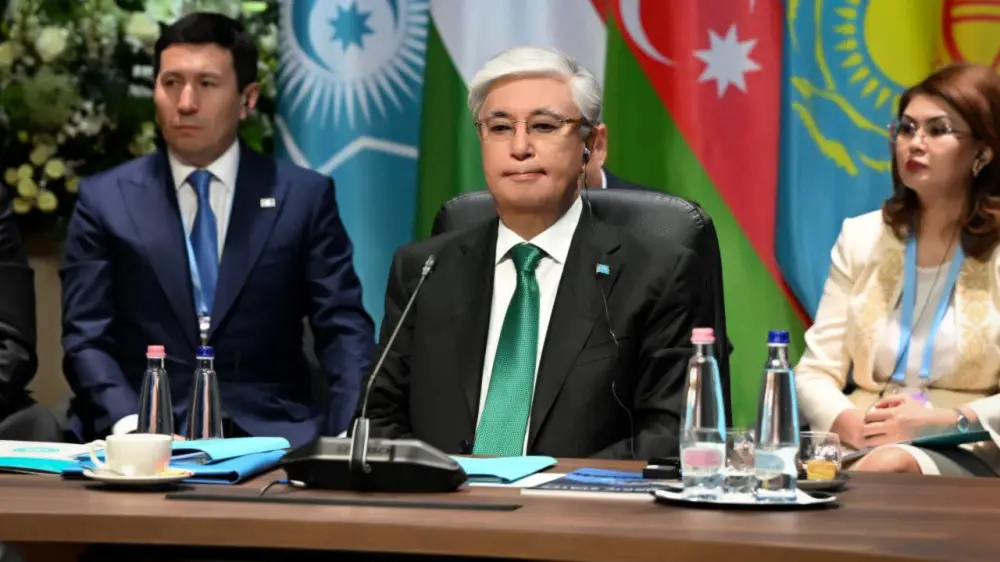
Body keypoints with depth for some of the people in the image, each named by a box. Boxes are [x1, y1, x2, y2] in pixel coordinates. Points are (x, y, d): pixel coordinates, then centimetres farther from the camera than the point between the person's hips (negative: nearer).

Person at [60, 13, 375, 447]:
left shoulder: (305, 197, 7)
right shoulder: (104, 200, 8)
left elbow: (343, 329, 3)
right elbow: (87, 339, 2)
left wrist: (354, 435, -16)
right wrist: (132, 426, -18)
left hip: (271, 435, 0)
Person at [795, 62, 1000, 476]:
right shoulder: (861, 238, 12)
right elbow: (815, 372, 7)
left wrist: (940, 421, -19)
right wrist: (849, 424, -14)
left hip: (966, 455, -3)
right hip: (856, 445, 3)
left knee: (890, 466, -36)